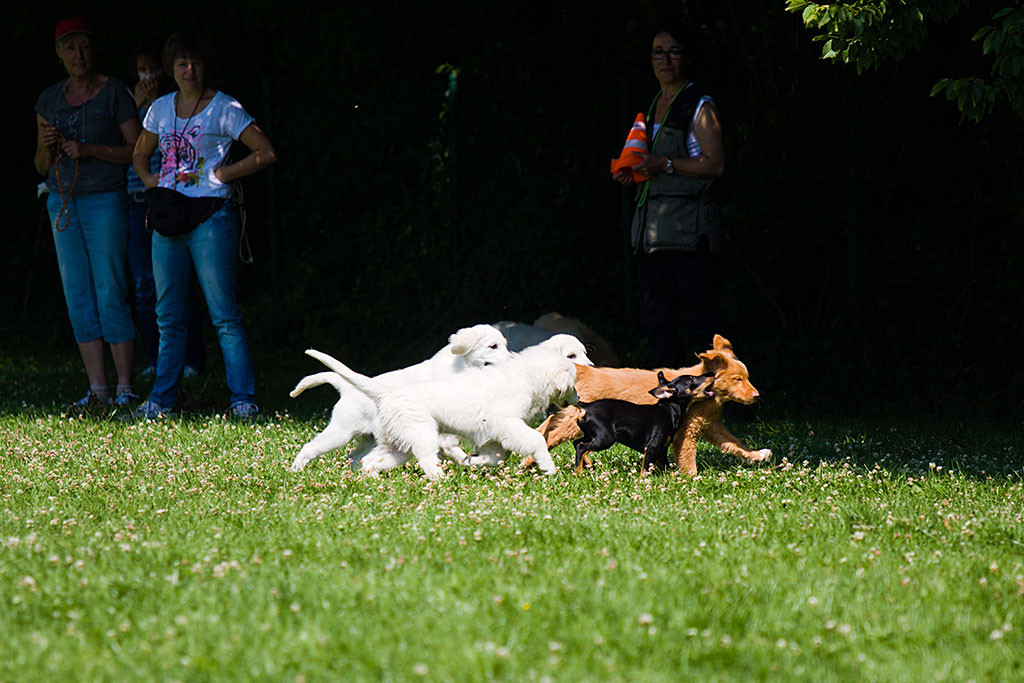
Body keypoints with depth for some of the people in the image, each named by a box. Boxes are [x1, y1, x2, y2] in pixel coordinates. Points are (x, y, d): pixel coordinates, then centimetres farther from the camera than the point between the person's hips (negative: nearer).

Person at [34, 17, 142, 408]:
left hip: (104, 200, -5)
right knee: (78, 298, 2)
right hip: (63, 202, 5)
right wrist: (46, 145, -6)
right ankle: (97, 389, 5)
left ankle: (125, 388, -5)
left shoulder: (114, 92, -2)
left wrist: (90, 150, -16)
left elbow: (136, 151, -5)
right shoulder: (49, 100, 12)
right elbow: (42, 167, 16)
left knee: (110, 295, -8)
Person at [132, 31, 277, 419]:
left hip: (210, 216, -6)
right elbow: (140, 155, 28)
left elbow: (266, 153, -5)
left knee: (224, 316, -8)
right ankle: (162, 398, 15)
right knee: (168, 317, 9)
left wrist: (221, 175, -8)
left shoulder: (224, 109, -2)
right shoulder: (161, 109, 13)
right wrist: (149, 179, 8)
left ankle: (243, 400, -7)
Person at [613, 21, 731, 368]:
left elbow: (715, 164, -11)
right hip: (651, 225, 8)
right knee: (655, 315, 7)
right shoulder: (652, 108, 19)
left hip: (689, 226, -8)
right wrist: (631, 173, 8)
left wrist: (665, 165, -17)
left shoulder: (700, 107, -4)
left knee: (701, 311, -11)